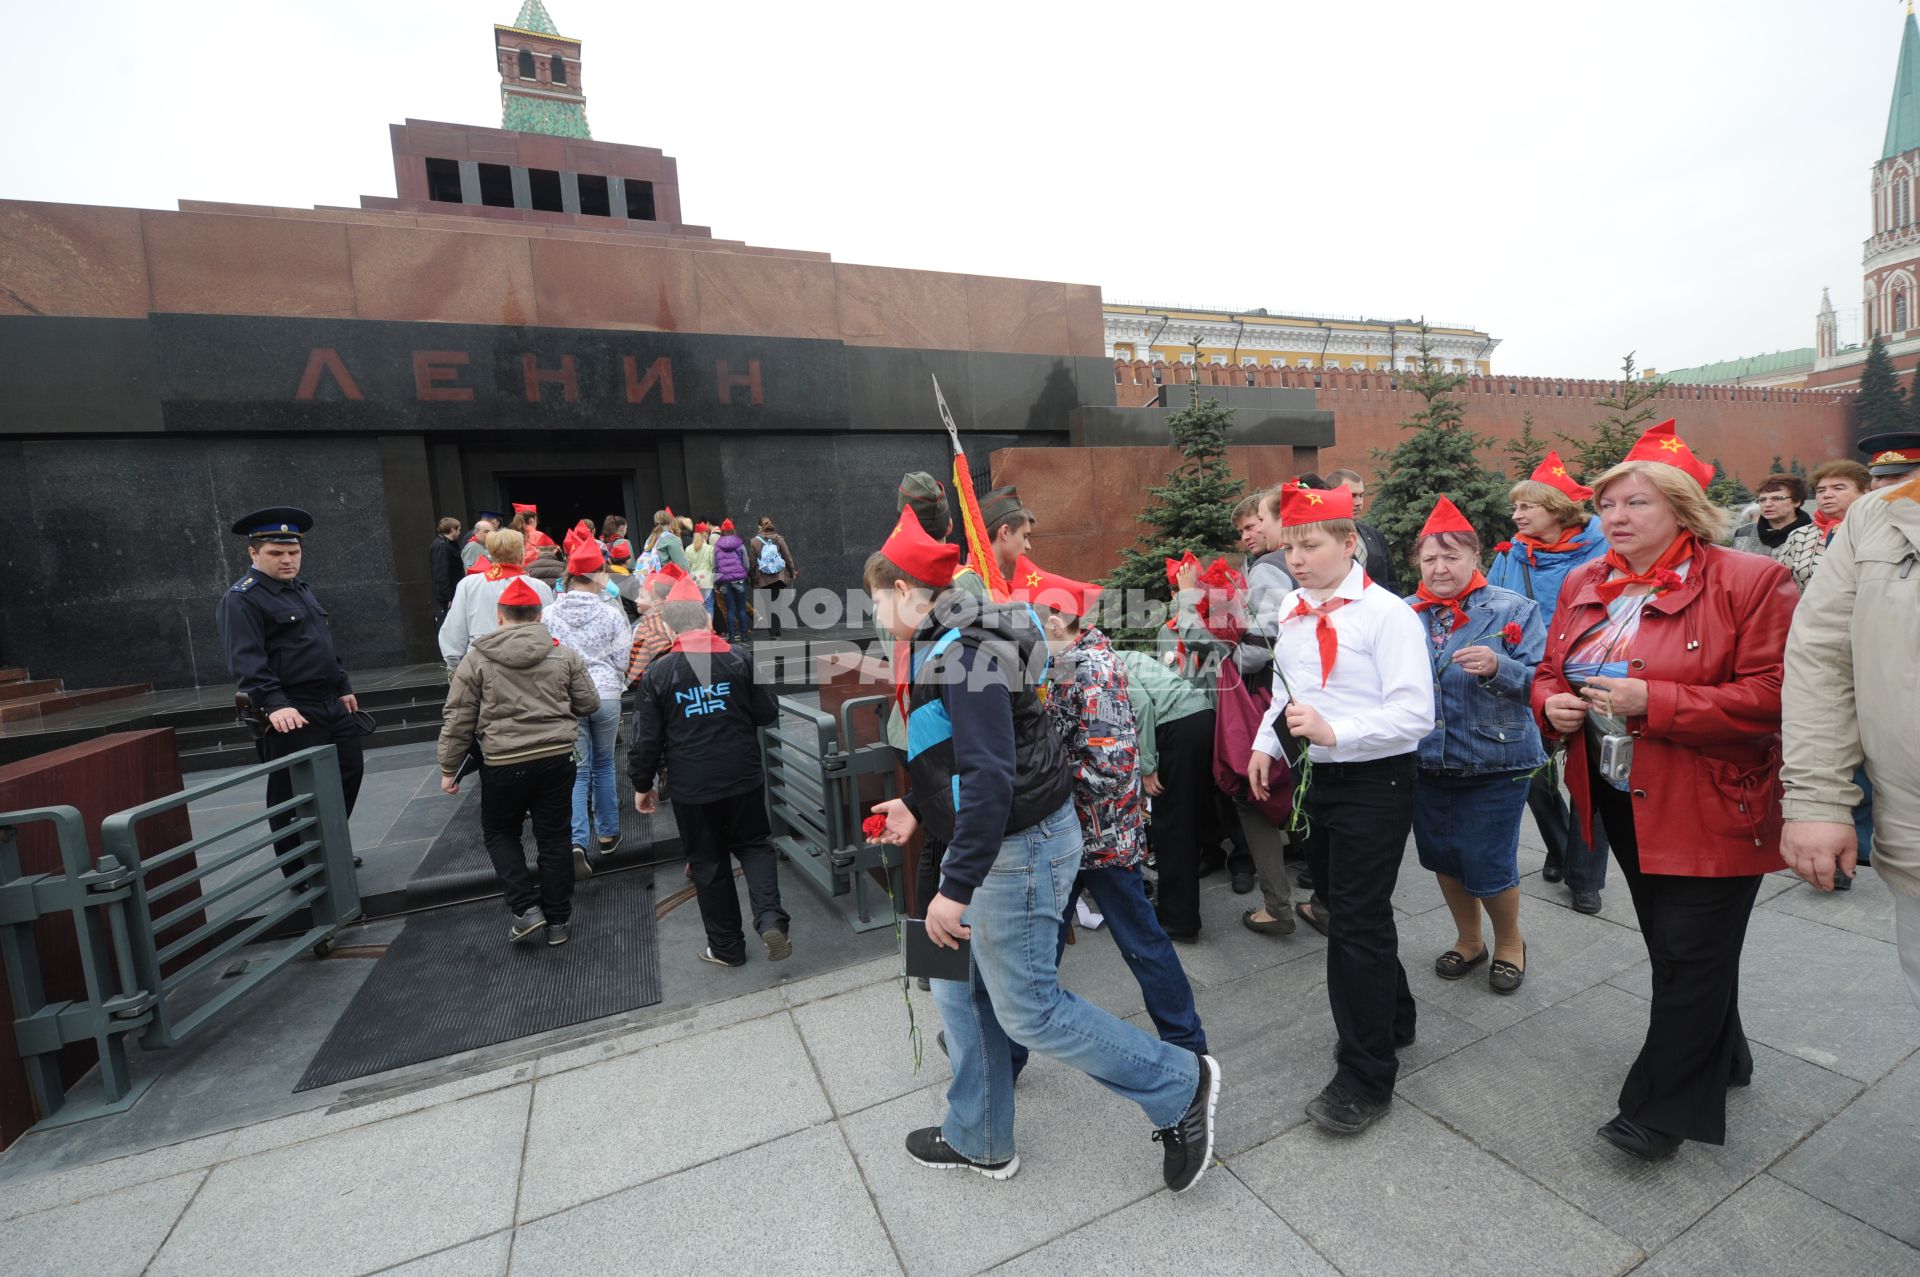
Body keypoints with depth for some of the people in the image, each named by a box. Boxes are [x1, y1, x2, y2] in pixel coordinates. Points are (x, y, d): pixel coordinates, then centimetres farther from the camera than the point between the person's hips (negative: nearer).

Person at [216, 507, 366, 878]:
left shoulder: (301, 589, 15)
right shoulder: (241, 599, -11)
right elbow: (246, 660, -22)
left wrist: (343, 687, 22)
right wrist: (274, 705, -33)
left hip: (330, 704, 9)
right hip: (289, 713, -8)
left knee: (350, 770, 15)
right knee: (294, 793, 2)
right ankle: (299, 872, 16)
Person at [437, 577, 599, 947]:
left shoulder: (476, 658, -2)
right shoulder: (564, 655, 0)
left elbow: (458, 719, 0)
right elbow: (589, 705, 6)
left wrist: (449, 768, 10)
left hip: (503, 764, -1)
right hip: (557, 760, 2)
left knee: (499, 832, 21)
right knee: (553, 838, 12)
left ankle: (525, 908, 9)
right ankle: (558, 920, 21)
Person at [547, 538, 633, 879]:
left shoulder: (550, 614, -3)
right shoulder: (611, 612, -7)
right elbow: (622, 659, -1)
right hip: (605, 695, -1)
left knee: (579, 769, 7)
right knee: (603, 765, 16)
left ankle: (577, 842, -7)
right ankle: (607, 835, 25)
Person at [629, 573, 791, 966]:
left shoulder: (657, 672, -7)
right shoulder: (739, 659, -6)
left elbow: (646, 737, -3)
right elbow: (768, 714, -1)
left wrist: (642, 784, 10)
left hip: (692, 786, -1)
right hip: (744, 776, 1)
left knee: (708, 863, 14)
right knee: (754, 845, 19)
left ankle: (726, 947, 25)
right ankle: (770, 918, -2)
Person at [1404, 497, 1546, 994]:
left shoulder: (1514, 610, -7)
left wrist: (1498, 667, -28)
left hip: (1493, 766, -3)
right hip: (1426, 764, 4)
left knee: (1488, 868, 5)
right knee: (1443, 859, 16)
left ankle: (1509, 941, 36)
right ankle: (1469, 939, 41)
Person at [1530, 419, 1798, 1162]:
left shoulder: (1750, 582, -13)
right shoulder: (1583, 585, 4)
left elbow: (1771, 698, -19)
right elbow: (1549, 672, 11)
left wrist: (1652, 701, -27)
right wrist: (1553, 704, -11)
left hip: (1711, 809, -6)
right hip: (1624, 804, 6)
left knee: (1689, 957, 3)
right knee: (1674, 946, 21)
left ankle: (1663, 1107, 19)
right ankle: (1720, 1058, 44)